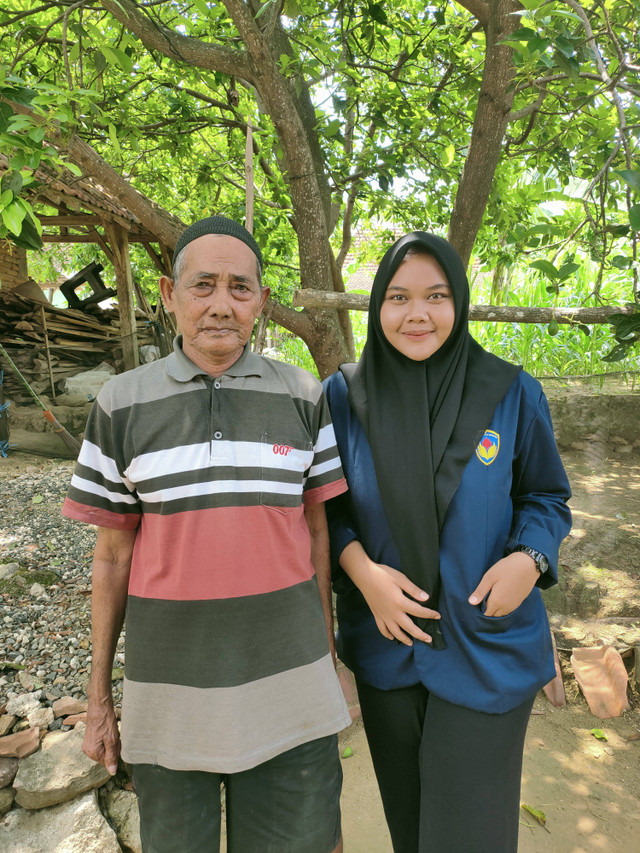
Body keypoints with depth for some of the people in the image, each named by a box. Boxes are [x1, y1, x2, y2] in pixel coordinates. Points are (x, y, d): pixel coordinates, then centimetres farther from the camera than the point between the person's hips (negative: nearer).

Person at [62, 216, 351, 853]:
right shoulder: (121, 406, -4)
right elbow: (112, 555, 1)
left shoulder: (304, 398, -3)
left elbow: (317, 533, 3)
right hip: (168, 695, 0)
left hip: (288, 690, 1)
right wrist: (98, 697, 6)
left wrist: (327, 657, 7)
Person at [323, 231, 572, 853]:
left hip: (486, 647, -1)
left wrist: (530, 558, -15)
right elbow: (327, 504, 1)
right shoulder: (344, 395, -6)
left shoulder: (512, 393, -8)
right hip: (386, 644, 2)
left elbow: (545, 495, 4)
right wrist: (360, 568, -16)